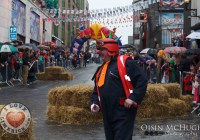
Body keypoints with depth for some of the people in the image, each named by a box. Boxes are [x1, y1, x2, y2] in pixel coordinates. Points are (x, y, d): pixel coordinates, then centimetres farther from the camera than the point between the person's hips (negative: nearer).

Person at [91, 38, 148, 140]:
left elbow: (142, 80, -12)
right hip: (107, 115, 9)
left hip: (123, 113, -8)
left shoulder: (125, 62, -7)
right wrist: (95, 104, 6)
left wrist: (133, 98, -20)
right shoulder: (101, 69, 18)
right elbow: (97, 91, 24)